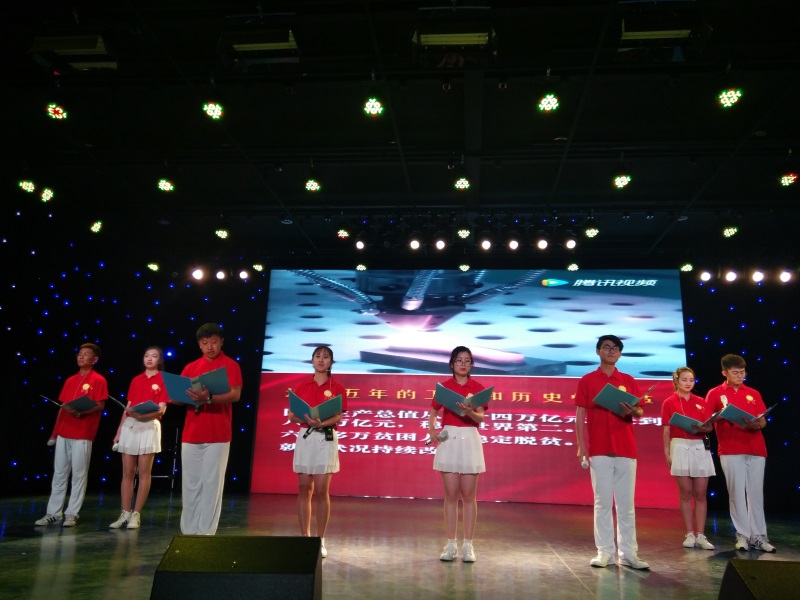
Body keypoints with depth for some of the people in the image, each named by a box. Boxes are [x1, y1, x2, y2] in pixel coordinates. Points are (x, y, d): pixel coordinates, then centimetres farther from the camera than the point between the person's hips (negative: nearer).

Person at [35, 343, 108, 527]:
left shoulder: (98, 380, -3)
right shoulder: (70, 381, 16)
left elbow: (100, 406, -9)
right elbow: (62, 406, 17)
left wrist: (81, 413, -25)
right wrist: (55, 431, 14)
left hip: (83, 434, -6)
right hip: (63, 433, 6)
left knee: (79, 474, -1)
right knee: (59, 473, 9)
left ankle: (72, 514, 6)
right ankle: (53, 513, 16)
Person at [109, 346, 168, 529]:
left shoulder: (163, 380, 1)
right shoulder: (136, 380, 15)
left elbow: (162, 409, -6)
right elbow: (127, 408, 15)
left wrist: (144, 415, -23)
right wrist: (119, 431, 10)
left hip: (149, 427, -4)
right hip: (129, 426, 5)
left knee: (144, 473, -1)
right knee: (127, 473, 5)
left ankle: (136, 514, 4)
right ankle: (125, 514, 10)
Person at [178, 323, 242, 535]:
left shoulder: (231, 365, 1)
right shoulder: (190, 367, 14)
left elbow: (235, 394, -12)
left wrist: (209, 398, -28)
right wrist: (188, 397, -13)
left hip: (217, 436, -4)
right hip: (191, 435, 4)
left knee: (211, 484, -1)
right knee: (190, 485, 7)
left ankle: (206, 533, 5)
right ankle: (188, 532, 16)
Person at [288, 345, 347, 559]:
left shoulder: (337, 387, 1)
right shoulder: (302, 386, 8)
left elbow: (338, 417, -7)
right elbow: (291, 415, 6)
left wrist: (321, 423, -24)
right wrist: (306, 419, -14)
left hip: (326, 439, -2)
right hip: (305, 437, 3)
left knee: (321, 491, -2)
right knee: (304, 489, 6)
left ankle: (320, 541, 8)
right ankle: (305, 537, 16)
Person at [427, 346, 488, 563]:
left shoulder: (478, 388, 1)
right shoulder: (443, 386, 5)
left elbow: (481, 418, -6)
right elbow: (433, 412, 14)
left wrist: (470, 412, -27)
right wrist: (431, 430, -3)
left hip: (470, 441, -1)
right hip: (448, 441, 1)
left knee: (468, 495, 4)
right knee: (451, 495, 4)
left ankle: (468, 545, 12)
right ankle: (451, 544, 12)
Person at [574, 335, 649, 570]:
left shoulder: (629, 381, 10)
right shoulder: (587, 380, 4)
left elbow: (640, 412, 10)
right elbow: (580, 416, 1)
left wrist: (632, 411, -14)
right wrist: (581, 446, -7)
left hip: (626, 449, 2)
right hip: (599, 450, -2)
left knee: (626, 503, 5)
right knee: (602, 502, 3)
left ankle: (628, 553, 10)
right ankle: (604, 552, 8)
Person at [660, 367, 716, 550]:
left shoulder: (701, 402, 10)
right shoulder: (669, 403, 1)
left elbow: (710, 427, 7)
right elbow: (667, 430, -1)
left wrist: (702, 429, -16)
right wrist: (667, 453, -7)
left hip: (701, 448, 3)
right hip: (680, 447, -3)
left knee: (700, 494, 4)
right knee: (686, 493, 2)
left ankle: (700, 535, 10)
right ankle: (689, 535, 9)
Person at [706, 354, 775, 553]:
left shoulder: (754, 394, 16)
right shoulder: (715, 394, 6)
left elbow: (763, 421, 12)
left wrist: (756, 424, -11)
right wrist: (721, 415, -17)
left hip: (756, 449, 3)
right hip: (731, 450, -3)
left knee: (756, 493, 3)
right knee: (737, 492, -1)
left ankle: (759, 537, 9)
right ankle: (743, 535, 6)